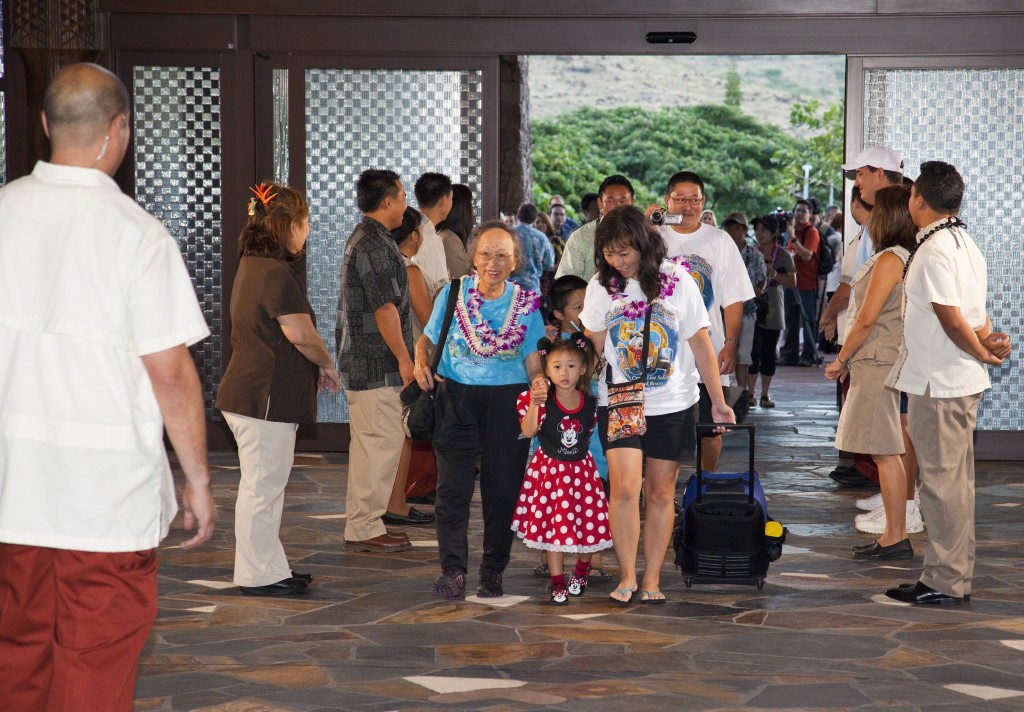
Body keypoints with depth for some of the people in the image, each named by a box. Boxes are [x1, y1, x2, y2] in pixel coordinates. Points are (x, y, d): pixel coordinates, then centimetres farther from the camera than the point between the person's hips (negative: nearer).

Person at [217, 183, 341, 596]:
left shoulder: (251, 266, 15)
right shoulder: (276, 274, -19)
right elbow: (301, 334, -23)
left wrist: (315, 366, 14)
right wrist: (327, 365, -5)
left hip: (247, 393, 11)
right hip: (266, 399, -11)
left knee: (263, 486, 16)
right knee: (262, 488, -2)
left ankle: (270, 570, 25)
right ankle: (258, 576, 5)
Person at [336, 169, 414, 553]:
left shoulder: (363, 239, 18)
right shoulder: (374, 245, -17)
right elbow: (384, 308, -20)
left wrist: (400, 356, 24)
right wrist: (403, 359, -14)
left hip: (360, 362, 11)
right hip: (376, 364, -11)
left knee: (369, 442, 14)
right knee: (381, 441, -7)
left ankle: (363, 523, 20)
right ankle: (364, 529, -3)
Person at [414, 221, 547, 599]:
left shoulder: (526, 303, 3)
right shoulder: (453, 293, 2)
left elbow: (533, 363, 4)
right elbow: (427, 339, 12)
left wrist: (541, 386, -16)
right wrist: (421, 362, -9)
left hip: (508, 401, 0)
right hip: (457, 398, 0)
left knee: (502, 489, 3)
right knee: (453, 487, -8)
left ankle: (493, 572, 15)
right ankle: (453, 569, -6)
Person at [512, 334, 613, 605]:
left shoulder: (589, 404, -3)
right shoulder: (543, 400, -12)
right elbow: (528, 432, -25)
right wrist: (533, 404, -36)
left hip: (582, 469, 2)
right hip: (550, 470, -2)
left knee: (588, 523, 4)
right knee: (554, 526, 0)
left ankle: (581, 570, 31)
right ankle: (557, 582, 12)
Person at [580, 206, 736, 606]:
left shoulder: (678, 282, -5)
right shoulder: (600, 287, -1)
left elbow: (701, 346, 0)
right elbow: (591, 347, 4)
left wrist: (718, 402, 1)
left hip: (673, 407, 0)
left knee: (661, 493, 6)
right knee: (624, 487, -13)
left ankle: (651, 579, 15)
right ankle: (627, 576, 0)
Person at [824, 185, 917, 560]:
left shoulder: (890, 259, -15)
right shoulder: (903, 257, 14)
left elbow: (866, 319, -16)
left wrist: (840, 360, -6)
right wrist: (848, 359, 18)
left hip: (877, 362, -10)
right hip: (878, 363, 10)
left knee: (885, 452, -6)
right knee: (885, 452, 12)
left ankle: (896, 538, -4)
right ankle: (895, 533, 17)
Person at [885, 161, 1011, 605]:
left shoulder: (933, 251, -19)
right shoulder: (965, 243, 14)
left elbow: (952, 320, -21)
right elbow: (971, 311, 12)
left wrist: (983, 353, -6)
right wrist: (988, 340, -6)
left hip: (939, 384, -10)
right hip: (962, 381, 10)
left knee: (941, 480, -3)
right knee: (955, 480, 15)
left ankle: (945, 582, 3)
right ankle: (955, 576, 23)